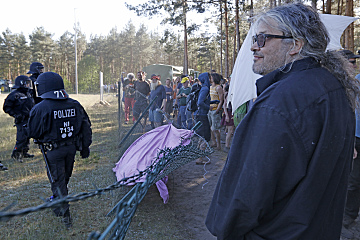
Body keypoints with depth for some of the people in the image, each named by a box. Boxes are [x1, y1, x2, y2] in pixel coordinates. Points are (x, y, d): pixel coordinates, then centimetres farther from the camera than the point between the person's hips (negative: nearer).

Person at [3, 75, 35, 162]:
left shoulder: (28, 94, 13)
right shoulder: (15, 95, -13)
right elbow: (6, 108, -10)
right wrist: (16, 115, -17)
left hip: (29, 119, 8)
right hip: (21, 120, -8)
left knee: (27, 136, 14)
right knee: (21, 138, -9)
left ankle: (24, 153, 26)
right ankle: (15, 154, 4)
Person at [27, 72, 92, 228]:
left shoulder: (40, 108, -17)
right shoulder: (75, 105, -2)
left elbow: (33, 132, -8)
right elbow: (86, 127, 4)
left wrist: (42, 140, 14)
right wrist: (85, 146, 13)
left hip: (54, 150, -5)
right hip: (71, 147, 5)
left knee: (57, 181, 6)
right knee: (65, 177, 23)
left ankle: (64, 213, 9)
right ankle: (58, 199, 46)